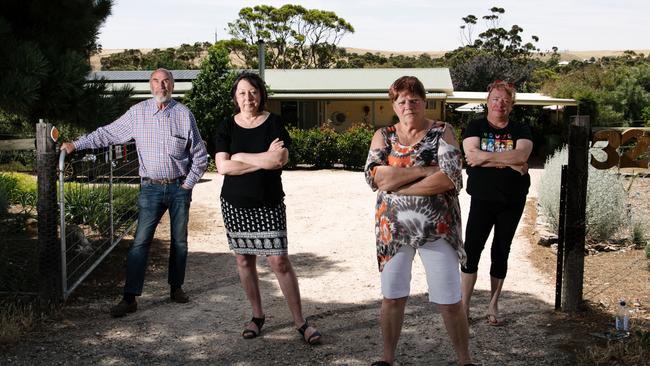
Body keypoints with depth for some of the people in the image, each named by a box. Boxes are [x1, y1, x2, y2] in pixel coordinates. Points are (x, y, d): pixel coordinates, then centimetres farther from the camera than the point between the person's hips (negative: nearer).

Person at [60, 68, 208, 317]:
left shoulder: (184, 114, 0)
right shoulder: (138, 113, 2)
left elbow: (200, 156, 4)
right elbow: (107, 133, 6)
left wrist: (188, 184, -1)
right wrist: (75, 144, 0)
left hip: (179, 187, 1)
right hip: (151, 187, 0)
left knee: (179, 241, 10)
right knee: (140, 242, -6)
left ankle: (176, 288, 25)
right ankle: (130, 298, -4)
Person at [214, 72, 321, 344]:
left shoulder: (273, 123, -3)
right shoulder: (227, 127, 2)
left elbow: (281, 159, -18)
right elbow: (222, 167, -11)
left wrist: (240, 157, -13)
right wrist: (264, 160, -14)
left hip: (269, 205, -2)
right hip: (235, 204, 3)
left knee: (279, 261, -6)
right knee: (244, 260, 9)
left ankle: (300, 322, 3)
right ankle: (257, 316, 25)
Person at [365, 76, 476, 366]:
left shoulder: (442, 132, -2)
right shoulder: (383, 135, 5)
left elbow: (450, 177, -17)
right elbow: (374, 176, -12)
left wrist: (396, 185, -15)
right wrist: (423, 170, -18)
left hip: (437, 228, -2)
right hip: (393, 228, 2)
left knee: (449, 302, 2)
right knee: (392, 297, 12)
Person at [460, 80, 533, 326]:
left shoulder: (520, 130, 4)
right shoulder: (475, 127, 2)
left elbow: (522, 154, -17)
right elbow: (471, 154, -17)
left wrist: (486, 158, -19)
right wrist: (509, 162, -17)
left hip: (512, 202, 2)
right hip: (482, 199, -1)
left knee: (501, 252, 9)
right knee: (471, 250, -5)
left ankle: (493, 306, 20)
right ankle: (464, 306, 3)